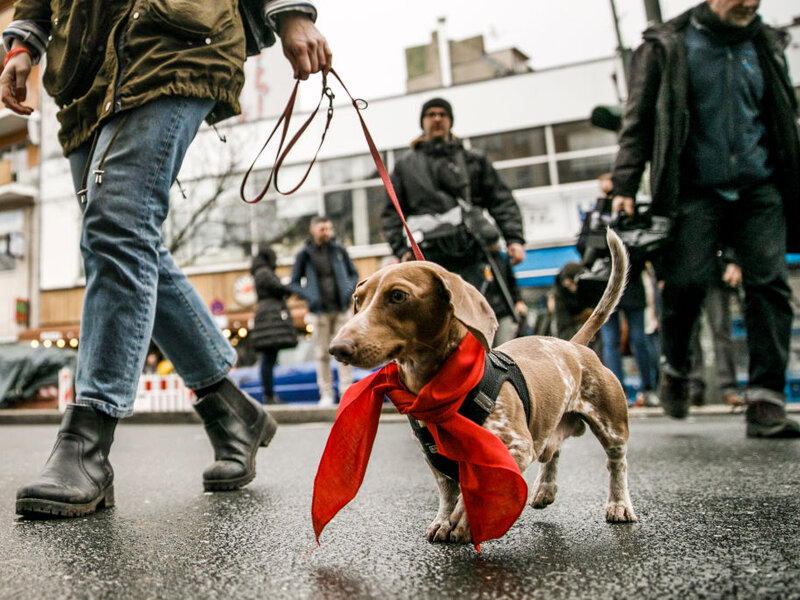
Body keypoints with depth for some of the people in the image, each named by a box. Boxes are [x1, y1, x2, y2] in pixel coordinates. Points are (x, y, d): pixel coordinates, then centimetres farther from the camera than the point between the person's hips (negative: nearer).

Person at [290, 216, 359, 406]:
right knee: (322, 354, 3)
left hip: (341, 309, 1)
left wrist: (350, 290, -4)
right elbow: (294, 283, 6)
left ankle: (347, 391, 4)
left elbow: (354, 274, 14)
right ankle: (326, 394, 9)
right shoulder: (304, 254, 2)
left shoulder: (339, 250, 6)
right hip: (320, 312, -1)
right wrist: (309, 297, -9)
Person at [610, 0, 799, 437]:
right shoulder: (666, 46, 5)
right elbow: (638, 120, 0)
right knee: (687, 281, -12)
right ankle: (674, 369, 15)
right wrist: (624, 186, -11)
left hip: (759, 189, 4)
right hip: (696, 190, -3)